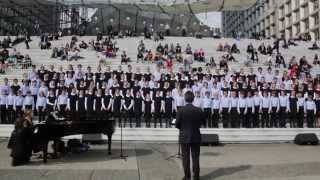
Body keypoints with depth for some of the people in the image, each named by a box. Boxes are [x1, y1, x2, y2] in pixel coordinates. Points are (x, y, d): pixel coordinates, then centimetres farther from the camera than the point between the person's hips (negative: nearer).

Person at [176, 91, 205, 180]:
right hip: (196, 137, 1)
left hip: (184, 137, -1)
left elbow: (177, 124, -9)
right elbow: (203, 121, 3)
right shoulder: (199, 110, -8)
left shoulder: (180, 111, -13)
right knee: (195, 157, 10)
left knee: (185, 157, 8)